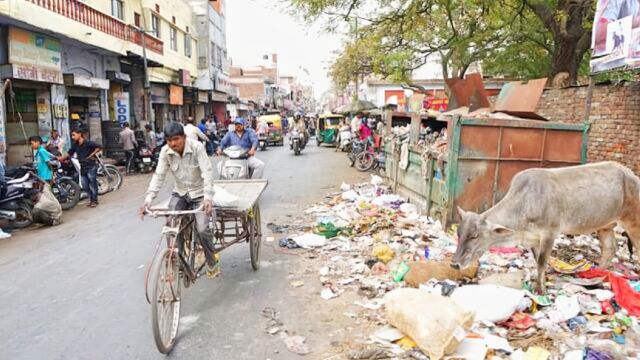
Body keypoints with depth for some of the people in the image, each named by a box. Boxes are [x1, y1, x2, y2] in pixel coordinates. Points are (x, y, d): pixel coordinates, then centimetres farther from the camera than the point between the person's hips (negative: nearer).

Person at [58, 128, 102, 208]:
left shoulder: (88, 143, -13)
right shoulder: (75, 145, 6)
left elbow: (99, 147, -12)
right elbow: (69, 153, 12)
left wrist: (92, 155, -13)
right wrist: (60, 158, 3)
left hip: (91, 167, -7)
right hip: (83, 167, 7)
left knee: (92, 184, -1)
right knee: (85, 186, 9)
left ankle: (94, 201, 9)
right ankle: (91, 199, 22)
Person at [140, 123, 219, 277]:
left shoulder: (197, 147, -21)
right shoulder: (165, 151, -10)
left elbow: (207, 172, -27)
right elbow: (158, 176, -11)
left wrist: (208, 197, -40)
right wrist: (148, 199, -25)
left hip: (199, 193, -3)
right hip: (180, 193, 4)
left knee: (201, 229, -18)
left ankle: (212, 262, 9)